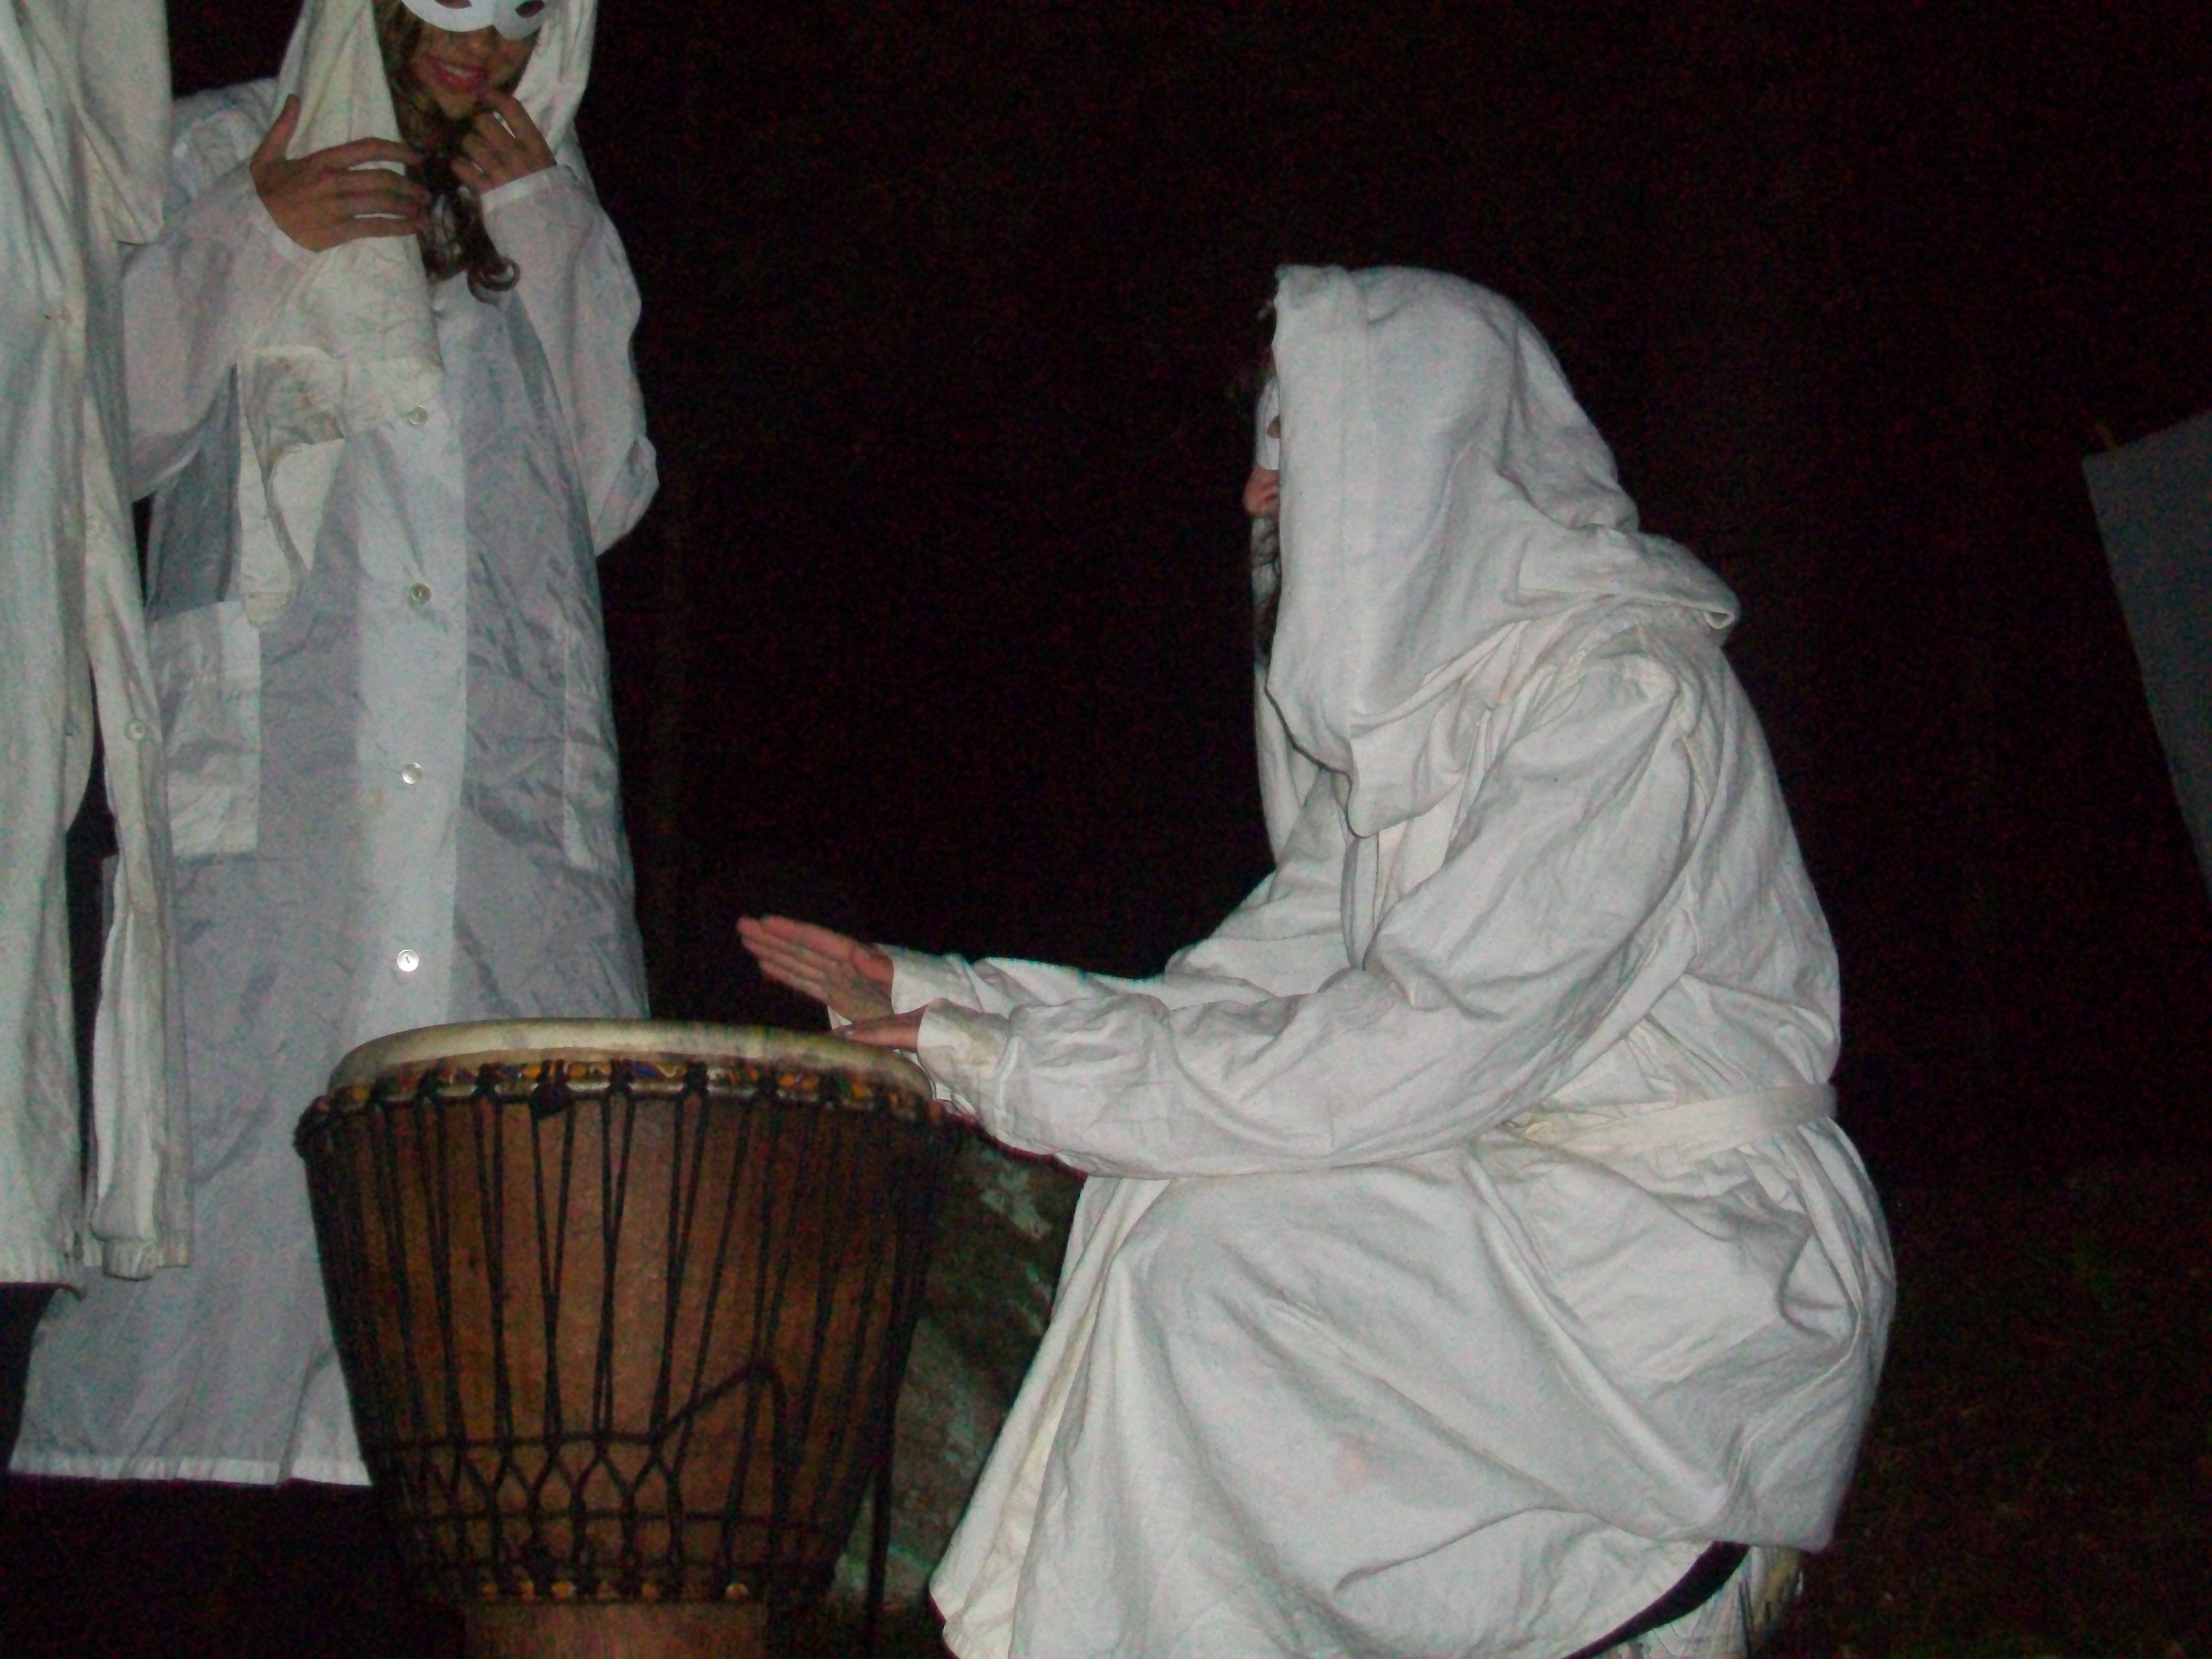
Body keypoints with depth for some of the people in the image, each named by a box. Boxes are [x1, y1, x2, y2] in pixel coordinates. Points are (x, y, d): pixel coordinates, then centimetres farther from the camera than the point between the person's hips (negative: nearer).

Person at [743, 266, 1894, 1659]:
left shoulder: (1623, 688, -17)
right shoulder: (1416, 694, 12)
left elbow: (1417, 1057, -24)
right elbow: (1251, 988, 9)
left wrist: (1022, 1069, -20)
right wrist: (932, 999, 2)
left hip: (1698, 1247, -8)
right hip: (1501, 1189, 9)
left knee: (1211, 1256, -24)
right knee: (1155, 1201, -10)